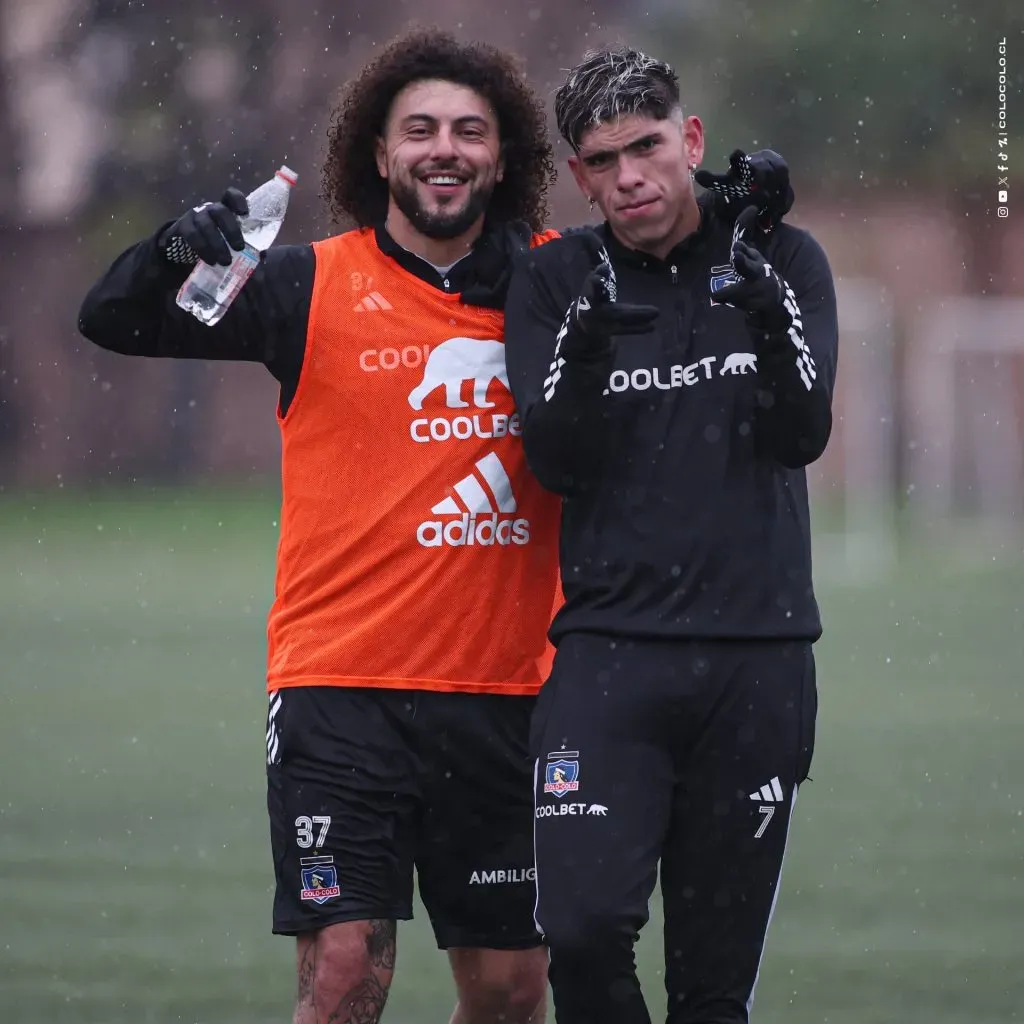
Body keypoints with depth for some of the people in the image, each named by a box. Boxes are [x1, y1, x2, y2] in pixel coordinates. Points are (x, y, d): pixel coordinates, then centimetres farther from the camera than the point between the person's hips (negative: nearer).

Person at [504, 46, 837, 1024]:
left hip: (757, 657, 1)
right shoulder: (555, 279, 6)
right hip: (610, 649, -1)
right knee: (583, 925, -20)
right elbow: (558, 463, -3)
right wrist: (585, 338, -20)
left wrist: (765, 305, -17)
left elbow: (803, 435, -3)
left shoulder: (782, 260, 8)